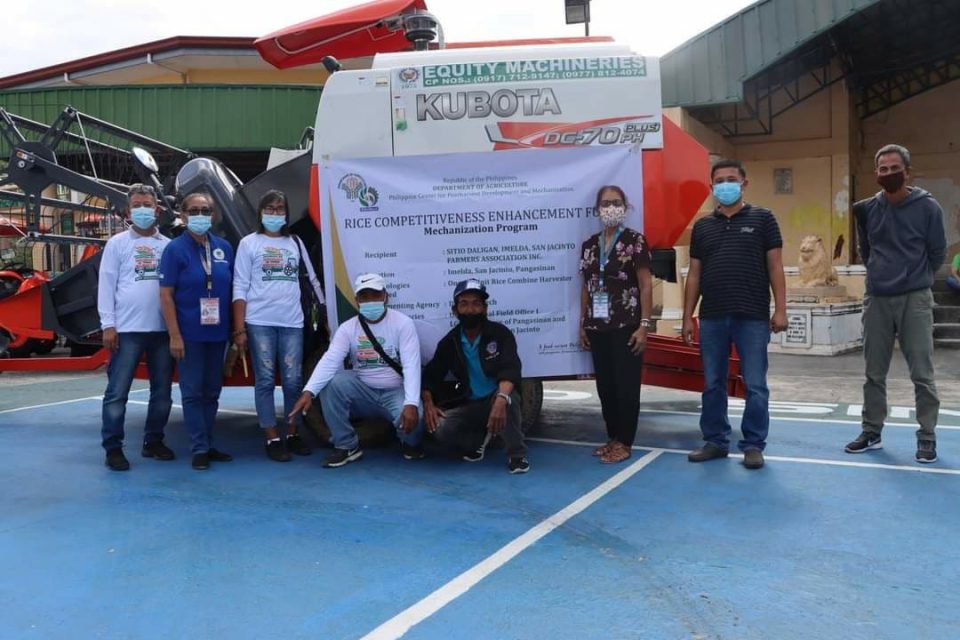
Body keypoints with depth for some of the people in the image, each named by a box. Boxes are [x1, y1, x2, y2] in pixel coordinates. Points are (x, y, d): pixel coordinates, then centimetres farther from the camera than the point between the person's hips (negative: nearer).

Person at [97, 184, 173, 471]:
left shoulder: (168, 245, 9)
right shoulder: (117, 243, 3)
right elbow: (106, 285, 0)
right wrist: (108, 324, -7)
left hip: (163, 329, 3)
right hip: (127, 329, -3)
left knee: (162, 390, 10)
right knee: (117, 392, -1)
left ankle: (153, 441, 24)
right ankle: (113, 447, 9)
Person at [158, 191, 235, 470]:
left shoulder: (224, 248, 6)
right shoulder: (175, 249, -5)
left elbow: (233, 290, 10)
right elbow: (166, 294, -8)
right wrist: (174, 335, -14)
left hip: (217, 333, 5)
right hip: (189, 333, -4)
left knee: (212, 391, 12)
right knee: (193, 392, 2)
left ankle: (209, 445, 22)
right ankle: (199, 449, 9)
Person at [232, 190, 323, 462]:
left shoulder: (295, 243, 14)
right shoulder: (249, 243, 5)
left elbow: (312, 279, 17)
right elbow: (240, 288, 1)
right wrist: (239, 329, -5)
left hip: (292, 322, 2)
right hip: (260, 322, -2)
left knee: (293, 380, 1)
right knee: (265, 380, 0)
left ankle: (293, 434, 15)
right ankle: (272, 439, 6)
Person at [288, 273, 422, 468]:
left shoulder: (403, 323, -12)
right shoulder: (348, 328, -4)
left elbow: (411, 366, -22)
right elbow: (329, 361, -19)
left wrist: (411, 404, -37)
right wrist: (308, 391, -37)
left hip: (396, 392, -3)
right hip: (363, 393, 3)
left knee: (411, 418, -34)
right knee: (331, 382, -23)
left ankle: (410, 443, 7)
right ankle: (347, 446, -8)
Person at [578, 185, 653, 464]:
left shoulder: (635, 240, -3)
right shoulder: (589, 244, 11)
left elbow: (645, 285, -7)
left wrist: (644, 324, -13)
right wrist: (583, 324, 11)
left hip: (626, 326, -5)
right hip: (598, 327, 5)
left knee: (626, 384, -1)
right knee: (605, 385, 9)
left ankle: (624, 442, 9)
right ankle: (612, 437, 21)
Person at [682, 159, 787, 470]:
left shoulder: (762, 218, 4)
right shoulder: (702, 226, 11)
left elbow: (775, 267, 1)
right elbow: (694, 274, 11)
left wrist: (780, 309, -5)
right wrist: (687, 316, 7)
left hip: (753, 317, -3)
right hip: (712, 317, 3)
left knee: (755, 385, 2)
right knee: (712, 384, 10)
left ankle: (753, 445, 14)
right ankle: (715, 441, 22)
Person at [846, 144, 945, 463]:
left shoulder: (927, 207, -5)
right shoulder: (866, 209, 4)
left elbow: (937, 253, 4)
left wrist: (915, 278, 11)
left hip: (915, 299, -3)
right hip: (876, 299, 3)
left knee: (921, 373, -1)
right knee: (874, 372, 10)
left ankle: (927, 437, 10)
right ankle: (871, 432, 20)